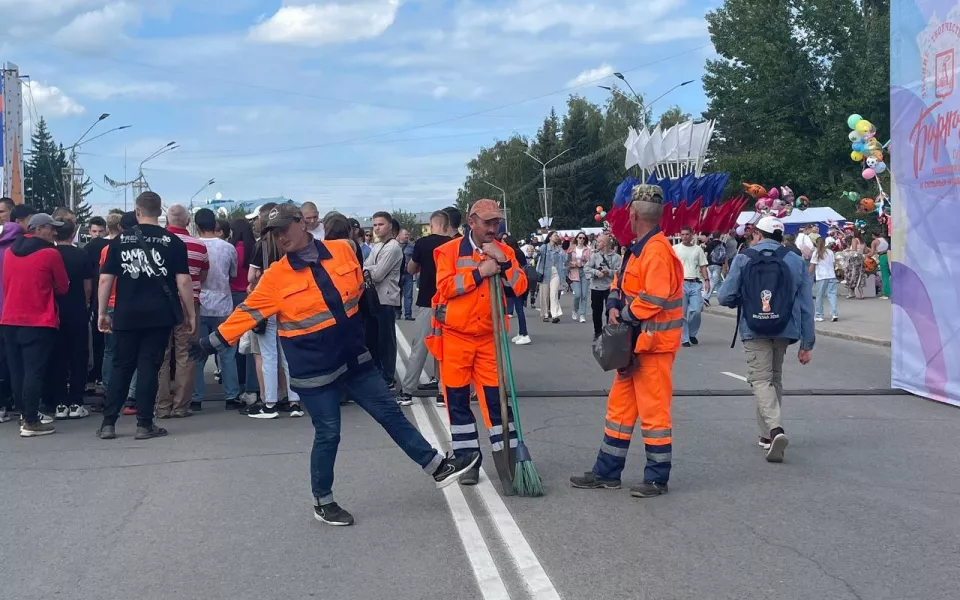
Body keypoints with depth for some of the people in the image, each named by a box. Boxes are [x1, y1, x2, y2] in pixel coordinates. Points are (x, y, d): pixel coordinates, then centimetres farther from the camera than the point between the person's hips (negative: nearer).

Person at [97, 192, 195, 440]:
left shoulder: (120, 240, 4)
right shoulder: (173, 241, -2)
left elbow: (105, 279, 2)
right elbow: (183, 282, -6)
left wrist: (102, 312, 10)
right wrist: (190, 314, 1)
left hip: (126, 316, 2)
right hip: (159, 316, -2)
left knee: (121, 367, 11)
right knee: (149, 367, 2)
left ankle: (108, 423, 11)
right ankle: (144, 425, 3)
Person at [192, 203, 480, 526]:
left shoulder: (342, 250, -2)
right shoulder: (275, 276, -9)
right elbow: (248, 312, -4)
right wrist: (212, 342, -6)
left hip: (354, 358, 4)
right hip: (314, 369, -3)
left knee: (391, 414, 11)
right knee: (328, 434, 3)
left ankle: (437, 466, 20)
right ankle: (323, 502, 21)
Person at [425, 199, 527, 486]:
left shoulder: (504, 252, 5)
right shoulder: (450, 250, -4)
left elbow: (519, 288, -3)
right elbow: (445, 287, -16)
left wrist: (504, 263, -17)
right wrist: (479, 272, -19)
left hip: (489, 338, 1)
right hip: (455, 336, -1)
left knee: (496, 397, 0)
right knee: (458, 400, 5)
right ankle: (467, 460, 15)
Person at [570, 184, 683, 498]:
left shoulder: (657, 251, -18)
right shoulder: (639, 250, 13)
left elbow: (653, 300, -25)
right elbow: (622, 285, 20)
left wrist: (624, 316, -10)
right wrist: (614, 306, -1)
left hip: (653, 345, -10)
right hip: (634, 342, 10)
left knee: (653, 411, -2)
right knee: (620, 406, 14)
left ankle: (657, 479, 9)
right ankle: (606, 472, 22)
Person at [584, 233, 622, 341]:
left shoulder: (616, 257, -5)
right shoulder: (595, 255, 2)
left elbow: (619, 272, -12)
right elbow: (587, 268, -4)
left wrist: (608, 272, -24)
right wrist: (596, 272, -20)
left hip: (610, 288, -2)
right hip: (596, 287, 3)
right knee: (597, 311, 10)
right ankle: (597, 332, 23)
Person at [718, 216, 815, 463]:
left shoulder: (743, 258, -3)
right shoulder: (796, 261, 4)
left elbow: (725, 297, -5)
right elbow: (806, 306, 3)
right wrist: (807, 343, 8)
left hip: (754, 331, -3)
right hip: (784, 330, 3)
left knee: (761, 379, -2)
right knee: (775, 379, 18)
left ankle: (775, 429, -24)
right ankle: (767, 434, 25)